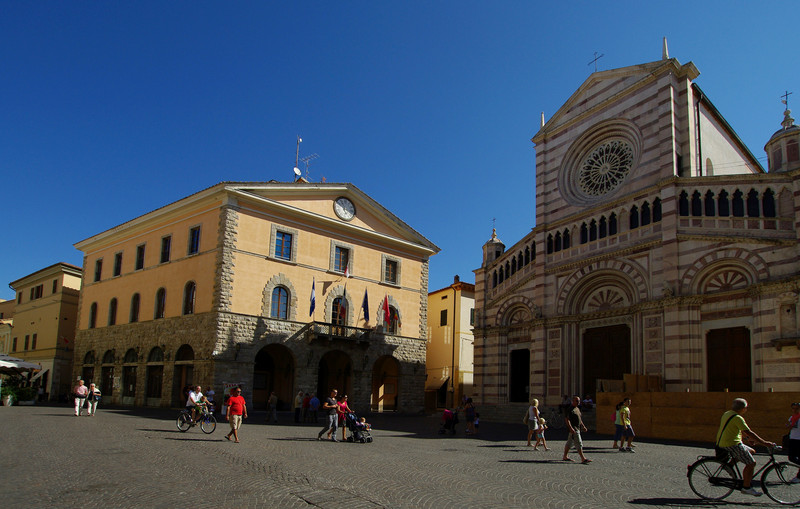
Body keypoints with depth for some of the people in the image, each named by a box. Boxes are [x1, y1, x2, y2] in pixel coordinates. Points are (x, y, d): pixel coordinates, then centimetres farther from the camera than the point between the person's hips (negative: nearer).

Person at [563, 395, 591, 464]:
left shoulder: (577, 408, 16)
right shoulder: (570, 409, -14)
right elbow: (566, 419, -20)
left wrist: (583, 426, 21)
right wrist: (570, 428, -26)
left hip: (577, 428, 10)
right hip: (573, 429, -10)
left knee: (569, 443, 15)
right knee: (579, 444, -11)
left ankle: (565, 456, 23)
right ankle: (583, 459, -11)